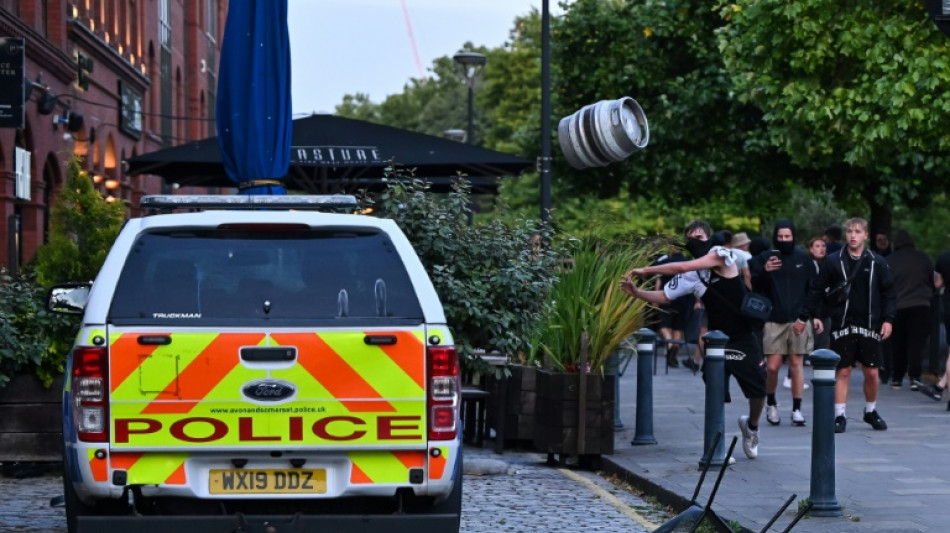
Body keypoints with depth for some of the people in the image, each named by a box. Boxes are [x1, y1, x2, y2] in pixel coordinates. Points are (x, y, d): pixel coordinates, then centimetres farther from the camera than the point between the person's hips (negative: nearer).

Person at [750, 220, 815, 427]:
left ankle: (797, 409, 7)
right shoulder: (764, 258, 3)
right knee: (772, 366, -4)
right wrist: (764, 272, -22)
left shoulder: (803, 259, 5)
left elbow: (812, 290, 5)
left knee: (796, 364, 1)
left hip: (798, 321, 0)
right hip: (773, 321, 0)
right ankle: (770, 403, 20)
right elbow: (753, 287, -2)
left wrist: (803, 317, -4)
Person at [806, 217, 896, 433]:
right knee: (842, 372, -1)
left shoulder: (877, 263, 3)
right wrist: (814, 315, -3)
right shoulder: (833, 261, 0)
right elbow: (817, 290, 4)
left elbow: (888, 292, 6)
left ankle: (871, 411, 25)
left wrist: (888, 319, -2)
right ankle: (840, 416, 5)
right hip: (842, 325, -1)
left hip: (869, 326, 1)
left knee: (871, 372, 5)